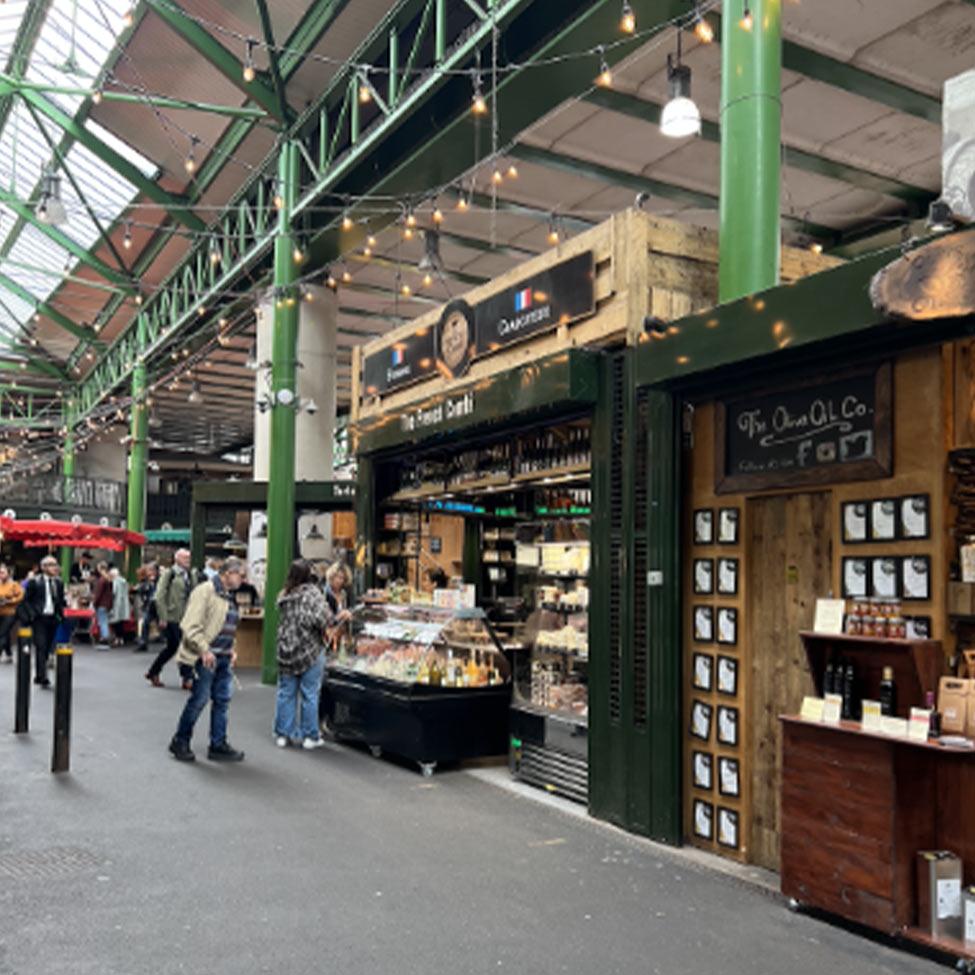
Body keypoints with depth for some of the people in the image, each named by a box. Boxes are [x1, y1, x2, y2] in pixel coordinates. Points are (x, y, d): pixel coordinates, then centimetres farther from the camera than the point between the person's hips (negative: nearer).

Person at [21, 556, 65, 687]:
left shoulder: (59, 582, 8)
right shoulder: (34, 582, -5)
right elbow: (26, 600, -1)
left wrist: (60, 614, 8)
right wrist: (32, 614, -9)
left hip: (53, 619, 5)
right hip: (39, 619, -4)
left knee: (47, 648, 8)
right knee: (40, 647, -11)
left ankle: (38, 676, 21)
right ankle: (43, 677, -11)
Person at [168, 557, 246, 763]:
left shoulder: (229, 596, 14)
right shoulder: (205, 591, -12)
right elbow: (191, 626, -18)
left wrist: (231, 649, 12)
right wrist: (204, 650, -21)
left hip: (223, 658, 8)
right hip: (206, 656, -8)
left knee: (223, 700, 9)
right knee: (200, 699, -1)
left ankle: (218, 745, 18)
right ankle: (180, 742, 16)